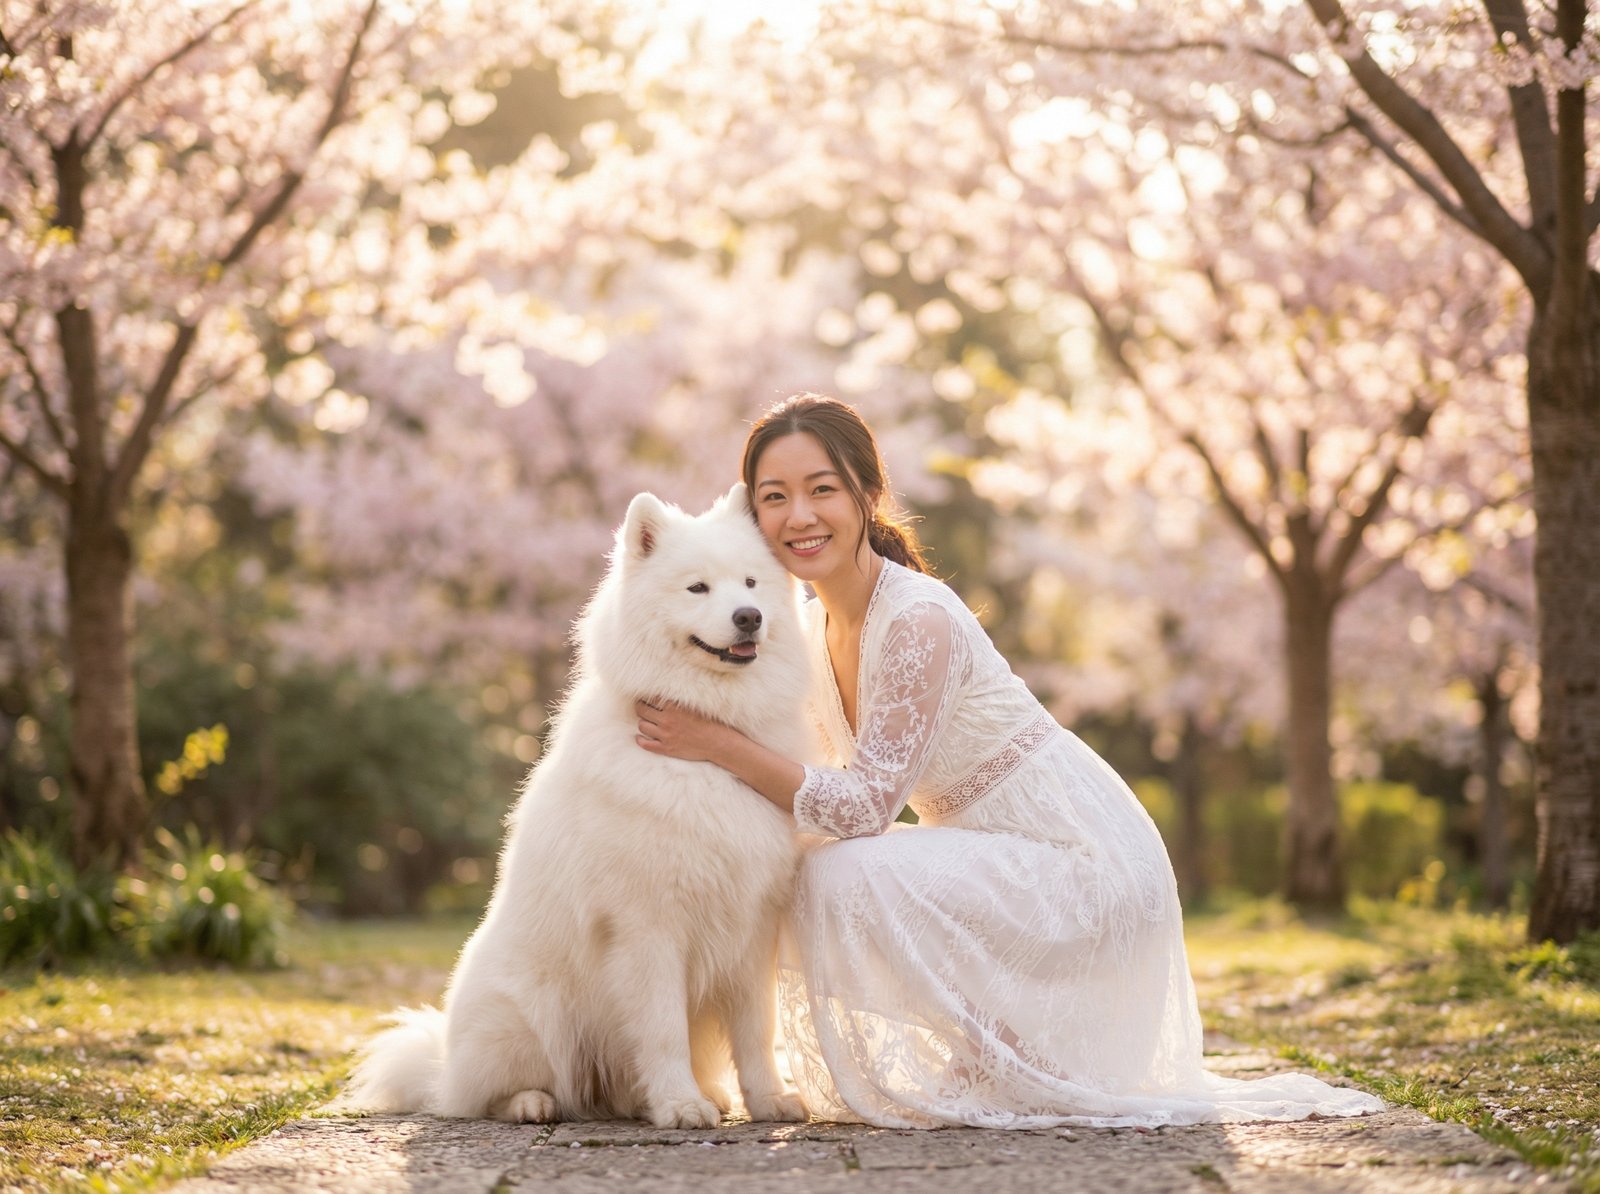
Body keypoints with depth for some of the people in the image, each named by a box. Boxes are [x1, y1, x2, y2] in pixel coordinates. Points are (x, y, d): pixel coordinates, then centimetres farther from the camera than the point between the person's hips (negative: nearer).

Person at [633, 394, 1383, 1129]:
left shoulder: (919, 620, -23)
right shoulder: (814, 625, 4)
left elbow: (865, 804, -24)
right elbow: (831, 792, 8)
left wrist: (717, 745, -23)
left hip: (1090, 871, -9)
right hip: (1004, 865, 9)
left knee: (845, 878, -25)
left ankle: (1017, 1073, -5)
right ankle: (992, 1057, 14)